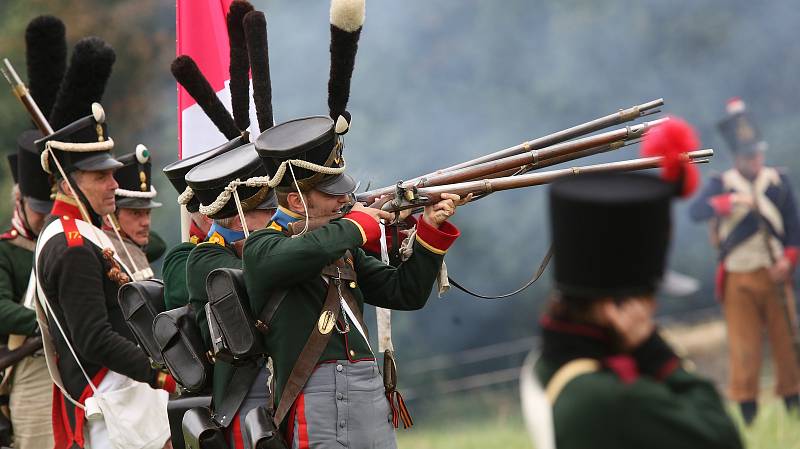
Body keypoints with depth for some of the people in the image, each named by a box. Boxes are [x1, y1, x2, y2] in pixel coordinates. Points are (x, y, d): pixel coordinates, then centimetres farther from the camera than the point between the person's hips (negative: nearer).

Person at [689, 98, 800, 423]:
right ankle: (747, 413, 3)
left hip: (774, 275, 1)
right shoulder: (722, 185, 3)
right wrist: (731, 202, -28)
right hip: (738, 279, -1)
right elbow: (696, 211, -14)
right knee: (743, 347, -3)